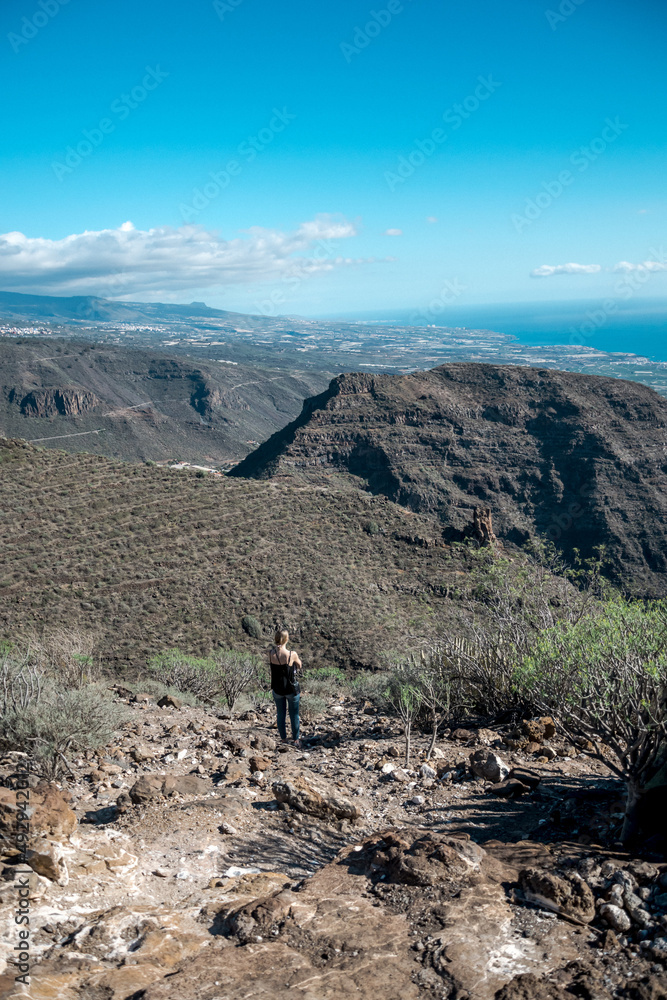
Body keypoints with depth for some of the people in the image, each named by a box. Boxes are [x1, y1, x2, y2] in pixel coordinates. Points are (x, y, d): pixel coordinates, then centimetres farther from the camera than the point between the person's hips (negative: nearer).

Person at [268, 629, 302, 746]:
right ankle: (296, 740, 23)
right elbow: (299, 665, -2)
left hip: (277, 689, 3)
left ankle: (283, 739, 28)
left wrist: (276, 647, 2)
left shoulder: (271, 653, -14)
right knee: (294, 715, 14)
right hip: (291, 689, -3)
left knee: (281, 714, 18)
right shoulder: (292, 654, -22)